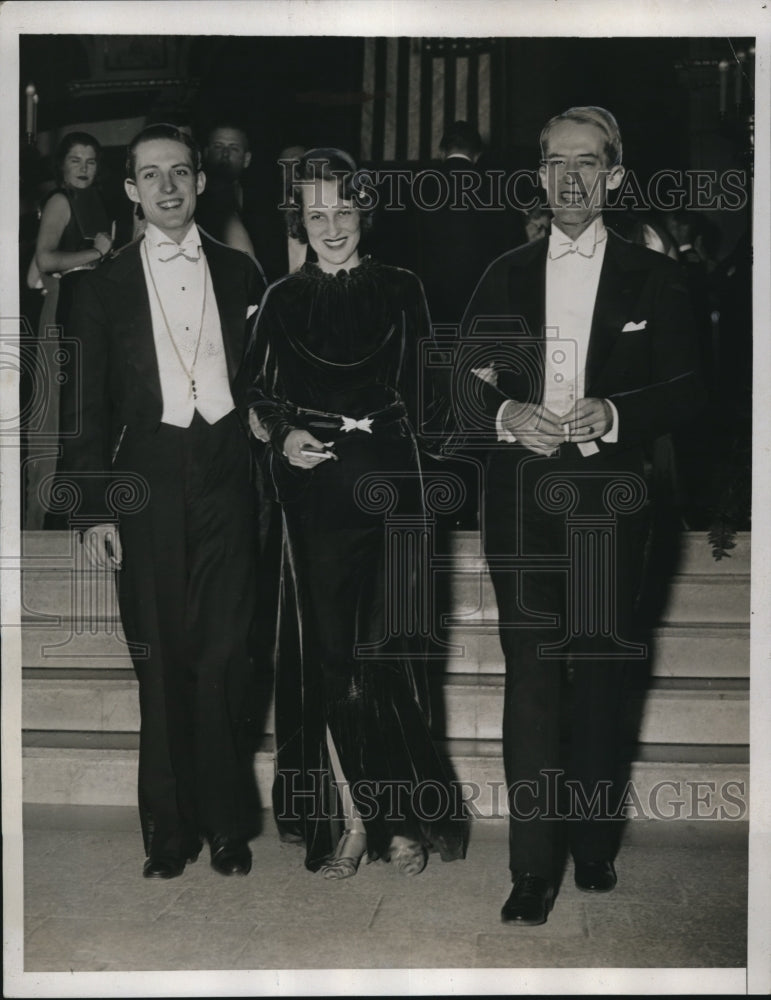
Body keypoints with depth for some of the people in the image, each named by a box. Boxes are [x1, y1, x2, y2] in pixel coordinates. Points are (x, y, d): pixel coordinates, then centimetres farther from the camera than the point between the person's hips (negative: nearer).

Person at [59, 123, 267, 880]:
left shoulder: (239, 273, 10)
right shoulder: (105, 287, 6)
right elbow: (88, 408, 4)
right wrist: (93, 510, -1)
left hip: (225, 474, 1)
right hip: (149, 481, 0)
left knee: (226, 655, 0)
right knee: (161, 659, 4)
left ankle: (227, 823, 13)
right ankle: (168, 828, 15)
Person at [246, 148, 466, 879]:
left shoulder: (400, 291, 9)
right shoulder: (283, 300, 10)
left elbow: (425, 393, 12)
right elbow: (257, 399, 10)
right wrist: (283, 436, -6)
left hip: (389, 481, -1)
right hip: (316, 485, 1)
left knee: (387, 648, -5)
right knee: (329, 650, 0)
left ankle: (400, 813, 6)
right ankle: (352, 813, 8)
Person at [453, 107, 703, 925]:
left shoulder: (652, 278, 6)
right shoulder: (505, 276, 11)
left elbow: (685, 391, 1)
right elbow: (464, 386, 7)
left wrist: (613, 413, -16)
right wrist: (507, 416, -14)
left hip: (610, 501, 0)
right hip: (521, 501, 1)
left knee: (600, 675, 8)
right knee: (530, 678, -4)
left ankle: (594, 843, 23)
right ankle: (532, 867, 0)